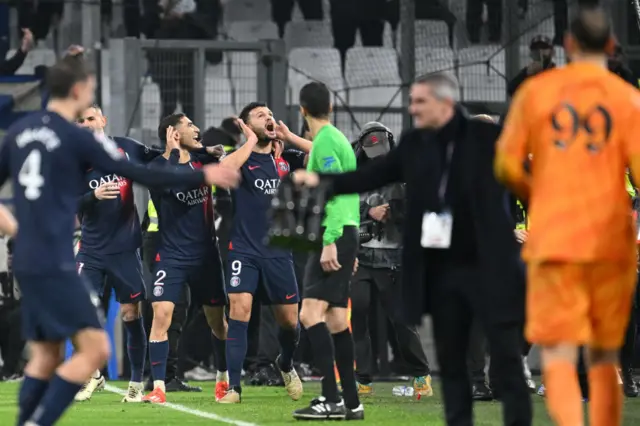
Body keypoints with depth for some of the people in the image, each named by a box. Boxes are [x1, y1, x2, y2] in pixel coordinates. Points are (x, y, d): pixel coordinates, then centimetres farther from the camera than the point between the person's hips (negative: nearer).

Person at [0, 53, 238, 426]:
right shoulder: (78, 138, -11)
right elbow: (139, 175, -10)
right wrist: (202, 177, -2)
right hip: (55, 265, -8)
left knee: (46, 356, 15)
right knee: (94, 349, -8)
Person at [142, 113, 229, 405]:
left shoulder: (203, 159, 5)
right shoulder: (157, 166, -10)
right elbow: (175, 184, -29)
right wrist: (174, 152, -26)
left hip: (205, 254, 4)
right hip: (171, 256, -4)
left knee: (217, 320, 11)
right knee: (161, 315, -17)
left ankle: (223, 378, 31)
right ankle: (159, 388, -16)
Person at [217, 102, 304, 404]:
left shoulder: (285, 160, 8)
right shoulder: (240, 157, -3)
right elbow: (224, 169, -26)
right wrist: (251, 141, -15)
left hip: (278, 253, 4)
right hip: (244, 251, -3)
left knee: (289, 320, 7)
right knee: (239, 310, -19)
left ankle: (286, 365, 40)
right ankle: (233, 386, -16)